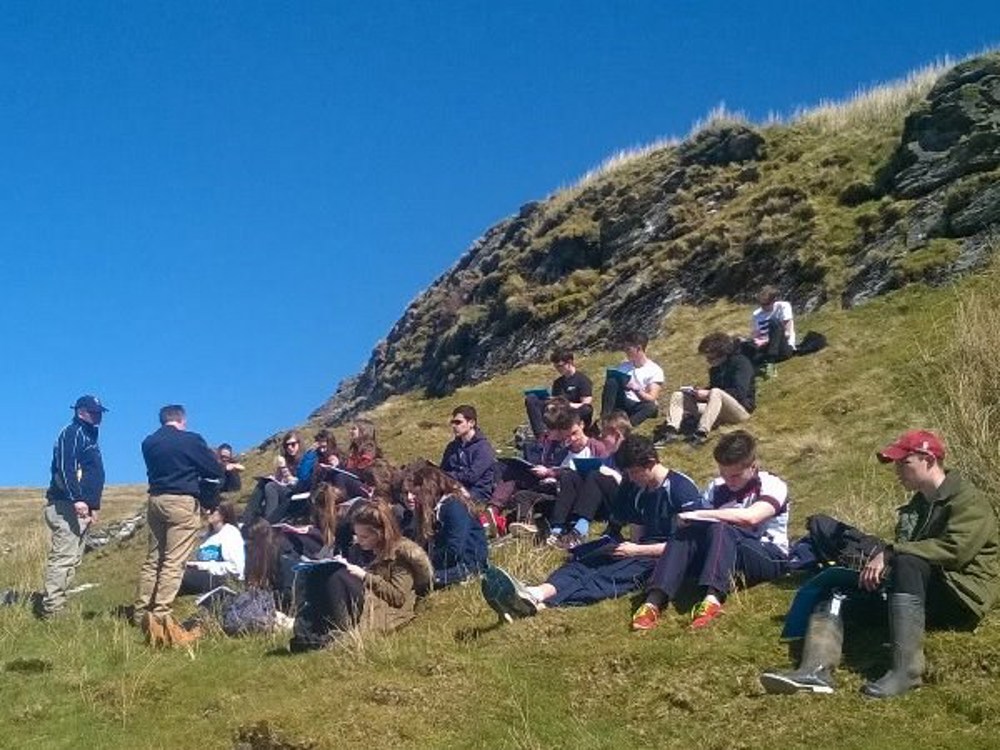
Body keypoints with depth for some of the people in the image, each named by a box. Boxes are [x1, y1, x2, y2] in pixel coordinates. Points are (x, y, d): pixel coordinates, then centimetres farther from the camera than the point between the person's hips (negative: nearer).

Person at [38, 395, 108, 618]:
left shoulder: (89, 436, 23)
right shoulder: (72, 433, -7)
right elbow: (65, 468, -20)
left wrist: (94, 506, 23)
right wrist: (77, 499, -28)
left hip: (81, 507, 10)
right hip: (66, 506, -10)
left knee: (73, 560, 10)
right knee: (64, 558, -14)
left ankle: (53, 604, 13)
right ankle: (51, 609, -15)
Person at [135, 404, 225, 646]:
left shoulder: (148, 443, 8)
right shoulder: (191, 440, -7)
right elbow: (216, 471, -2)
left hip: (156, 499, 6)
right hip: (183, 502, -6)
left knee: (153, 559, 14)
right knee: (174, 562, -6)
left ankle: (142, 613, 18)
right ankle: (161, 616, -10)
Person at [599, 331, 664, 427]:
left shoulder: (655, 370, -4)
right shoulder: (624, 366, 12)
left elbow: (651, 399, -13)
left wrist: (636, 389, -30)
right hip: (621, 404, 4)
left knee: (651, 407, -37)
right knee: (611, 382, -21)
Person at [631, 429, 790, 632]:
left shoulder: (772, 485, -7)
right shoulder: (716, 488, 11)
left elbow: (750, 517, -27)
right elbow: (705, 524, 3)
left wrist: (700, 514, -26)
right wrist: (692, 523, -20)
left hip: (769, 557, -5)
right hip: (726, 555, 5)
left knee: (719, 529, -33)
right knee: (687, 534, -24)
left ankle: (713, 599, -54)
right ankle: (654, 602, -40)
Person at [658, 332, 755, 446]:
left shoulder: (741, 363, -11)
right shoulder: (715, 368, 12)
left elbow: (739, 393, -23)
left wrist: (707, 394, -23)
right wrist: (697, 392, 0)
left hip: (742, 409, -8)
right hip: (719, 411, 8)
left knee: (716, 392, -38)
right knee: (678, 395, -1)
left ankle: (701, 433, -44)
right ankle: (671, 430, -25)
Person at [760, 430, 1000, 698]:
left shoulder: (968, 500, -5)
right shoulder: (918, 503, 21)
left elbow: (956, 548, -21)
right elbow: (904, 548, 14)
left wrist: (890, 553, -20)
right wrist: (879, 561, -10)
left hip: (963, 593, -8)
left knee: (907, 563, -36)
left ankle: (906, 670, -41)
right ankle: (816, 670, -31)